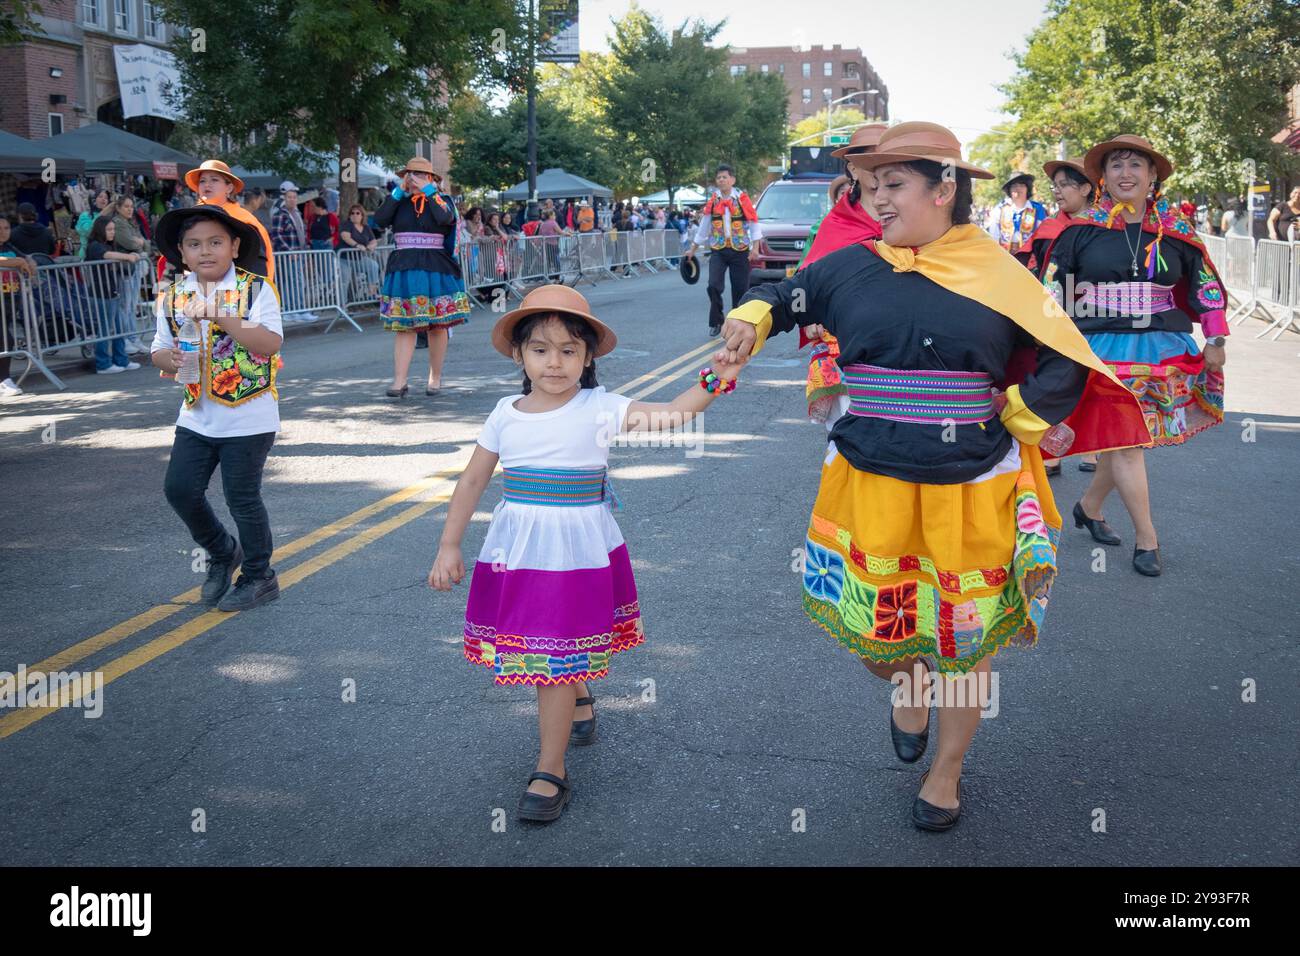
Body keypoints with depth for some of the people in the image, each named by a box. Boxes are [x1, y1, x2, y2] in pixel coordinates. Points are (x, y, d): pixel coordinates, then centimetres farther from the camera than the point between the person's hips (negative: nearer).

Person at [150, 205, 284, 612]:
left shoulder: (255, 290, -10)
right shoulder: (172, 297, 5)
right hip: (196, 417, 5)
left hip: (248, 417, -5)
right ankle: (222, 553, 29)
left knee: (242, 497, 2)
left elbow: (272, 342, -23)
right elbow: (159, 351, 12)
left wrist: (219, 316, -30)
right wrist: (170, 358, -12)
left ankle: (258, 576, 22)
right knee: (179, 488, 3)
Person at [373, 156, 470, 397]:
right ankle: (399, 381, -8)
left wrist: (428, 190, -11)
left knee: (437, 326, 4)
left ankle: (435, 377, 17)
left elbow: (446, 219, -18)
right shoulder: (399, 202, 11)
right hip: (403, 269, 2)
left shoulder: (442, 200, 4)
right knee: (404, 326, -4)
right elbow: (380, 220, -5)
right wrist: (399, 191, -4)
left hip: (435, 269, -1)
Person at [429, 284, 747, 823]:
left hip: (576, 551, -4)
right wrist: (449, 546, 10)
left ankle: (550, 772, 12)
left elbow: (671, 413, -19)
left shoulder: (600, 410, -8)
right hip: (515, 550, 4)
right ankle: (580, 703, 49)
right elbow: (473, 481, 10)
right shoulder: (507, 415, 2)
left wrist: (716, 378, -36)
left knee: (555, 658, -2)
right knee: (562, 656, 15)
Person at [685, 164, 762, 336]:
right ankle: (716, 322, -2)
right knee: (713, 286, -14)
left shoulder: (742, 199, -2)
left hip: (740, 251, -1)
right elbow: (704, 228, 15)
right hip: (718, 251, 2)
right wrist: (693, 249, 17)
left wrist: (755, 248, -10)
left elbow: (754, 224, 0)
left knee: (740, 289, 2)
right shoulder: (712, 201, 6)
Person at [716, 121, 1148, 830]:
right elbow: (783, 297, 13)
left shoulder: (998, 275, -3)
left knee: (964, 638, 11)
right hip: (869, 484, 1)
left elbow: (1064, 365, 0)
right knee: (865, 625, 6)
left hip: (972, 492, -1)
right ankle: (906, 686, 45)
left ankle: (946, 768, 35)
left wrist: (1019, 419, -7)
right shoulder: (850, 267, 1)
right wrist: (749, 320, -7)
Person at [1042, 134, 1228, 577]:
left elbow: (1205, 284, 12)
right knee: (1124, 440, -6)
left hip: (1163, 349, 3)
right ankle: (1146, 539, 4)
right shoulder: (1082, 230, -2)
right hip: (1104, 347, -3)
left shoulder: (1176, 231, 4)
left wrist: (1215, 341, 9)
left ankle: (1090, 506, 31)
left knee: (1124, 437, 7)